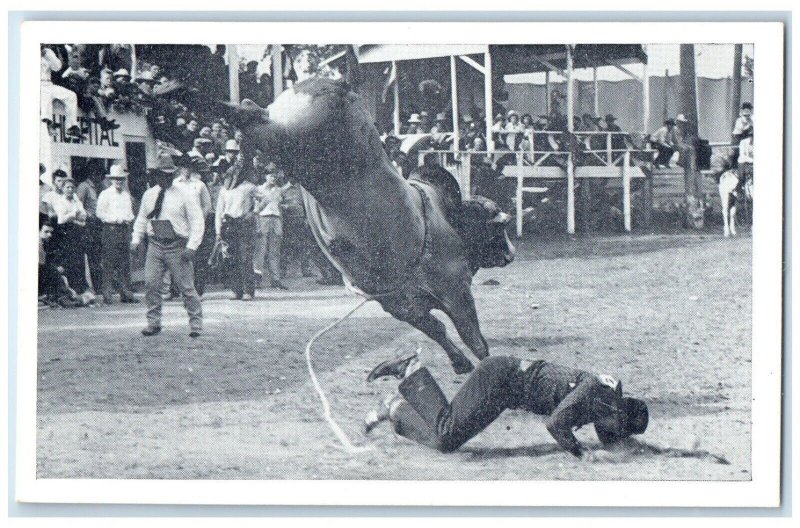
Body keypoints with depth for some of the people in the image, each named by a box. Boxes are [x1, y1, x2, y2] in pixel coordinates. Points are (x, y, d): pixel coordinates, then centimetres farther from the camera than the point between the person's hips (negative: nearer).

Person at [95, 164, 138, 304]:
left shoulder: (126, 195, 18)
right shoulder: (105, 194, 0)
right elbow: (100, 213, -5)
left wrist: (129, 218, 1)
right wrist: (116, 219, -13)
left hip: (125, 229, 6)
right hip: (110, 229, -6)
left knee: (125, 263, 4)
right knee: (109, 263, -8)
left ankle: (126, 293, 7)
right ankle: (107, 294, -6)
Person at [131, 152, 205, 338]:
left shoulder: (184, 195, -4)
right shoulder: (148, 195, 9)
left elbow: (197, 221, -5)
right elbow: (141, 219, 21)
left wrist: (191, 247, -13)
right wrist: (136, 240, 9)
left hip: (178, 247, -4)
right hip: (155, 245, 4)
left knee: (186, 286, -2)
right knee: (151, 284, -3)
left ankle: (196, 324, 8)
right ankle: (153, 322, 7)